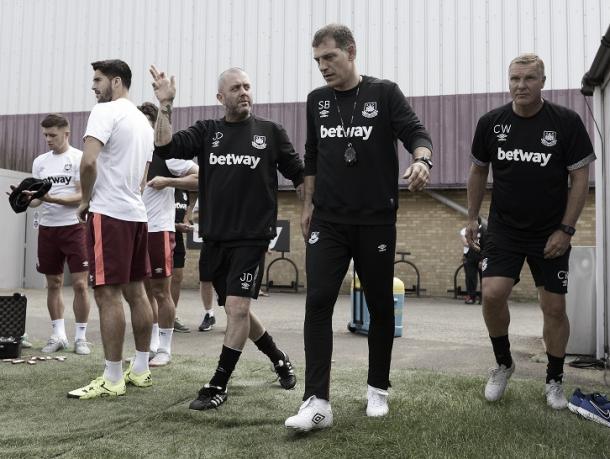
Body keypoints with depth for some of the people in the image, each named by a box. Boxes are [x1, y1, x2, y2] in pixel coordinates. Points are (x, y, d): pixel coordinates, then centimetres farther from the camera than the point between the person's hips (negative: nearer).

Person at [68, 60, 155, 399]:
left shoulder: (106, 111, -9)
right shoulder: (144, 121, 19)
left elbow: (89, 162, -20)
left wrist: (86, 200, -6)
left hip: (109, 212, -9)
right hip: (137, 212, 9)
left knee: (108, 294, -6)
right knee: (136, 290, 11)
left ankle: (113, 379, -2)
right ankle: (141, 370, 19)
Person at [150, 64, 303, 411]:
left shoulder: (270, 132, 2)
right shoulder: (207, 131, 7)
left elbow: (301, 175, 6)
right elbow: (166, 147, -6)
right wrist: (166, 105, -14)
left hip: (252, 237, -4)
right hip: (215, 237, 4)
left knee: (238, 308, -11)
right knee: (236, 310, 14)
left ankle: (218, 386, 4)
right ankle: (279, 359, 36)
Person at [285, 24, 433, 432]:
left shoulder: (384, 93, -1)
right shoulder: (316, 101, 11)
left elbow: (416, 133, -12)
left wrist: (422, 160, -33)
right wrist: (308, 203, 17)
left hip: (376, 221, -2)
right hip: (328, 222, 3)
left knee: (380, 305, 7)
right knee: (318, 303, -10)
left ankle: (378, 390, 25)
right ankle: (317, 402, -8)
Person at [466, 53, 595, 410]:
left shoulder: (566, 122, -9)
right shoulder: (491, 122, -2)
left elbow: (580, 176, -6)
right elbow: (479, 170, 10)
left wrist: (566, 229, -11)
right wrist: (473, 217, 9)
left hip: (550, 233, -1)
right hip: (504, 229, 1)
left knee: (554, 307, 4)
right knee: (492, 295, -12)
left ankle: (555, 381, 25)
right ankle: (503, 364, 14)